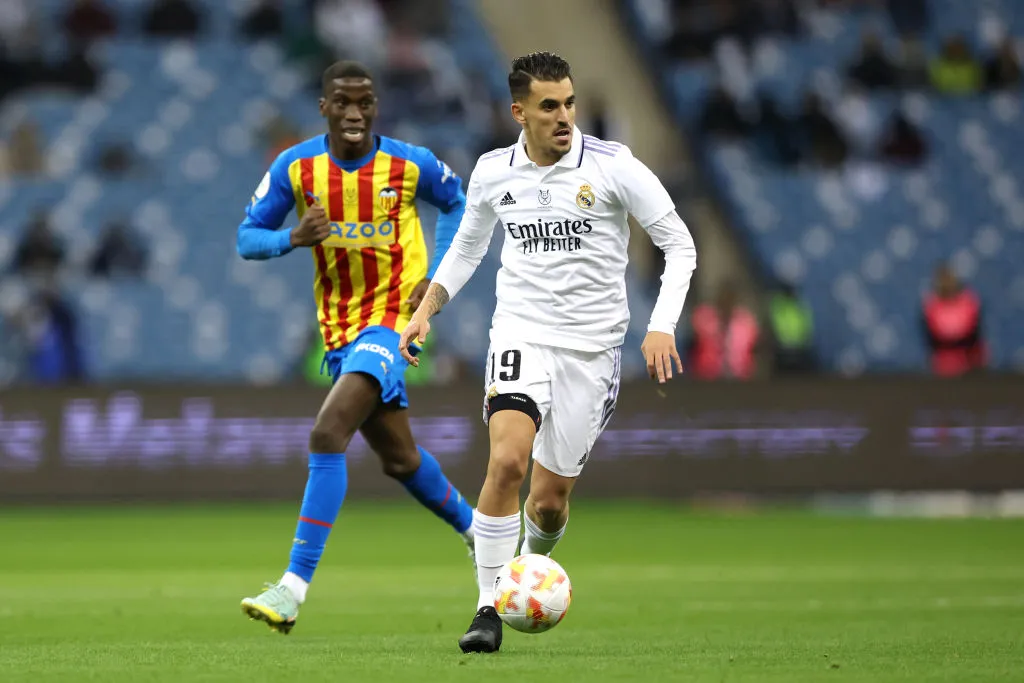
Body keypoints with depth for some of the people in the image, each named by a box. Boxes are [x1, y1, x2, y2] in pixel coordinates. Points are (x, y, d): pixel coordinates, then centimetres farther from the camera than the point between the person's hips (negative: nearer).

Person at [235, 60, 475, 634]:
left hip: (392, 318, -5)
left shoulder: (411, 165, -8)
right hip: (339, 325, 5)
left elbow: (456, 202, 12)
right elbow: (248, 237, 1)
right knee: (399, 459, 16)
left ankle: (295, 587, -26)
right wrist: (294, 239, -21)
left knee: (328, 436, -23)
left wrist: (437, 275, 0)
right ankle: (474, 528, 46)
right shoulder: (295, 167, -4)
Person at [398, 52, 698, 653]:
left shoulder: (613, 166, -9)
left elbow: (680, 244, -4)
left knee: (550, 501, 5)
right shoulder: (493, 173, 1)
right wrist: (426, 310, 8)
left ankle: (536, 562, 41)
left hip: (592, 347, -1)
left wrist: (662, 327, -15)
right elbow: (467, 246, 20)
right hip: (521, 334, 1)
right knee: (508, 460, -24)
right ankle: (489, 609, -16)